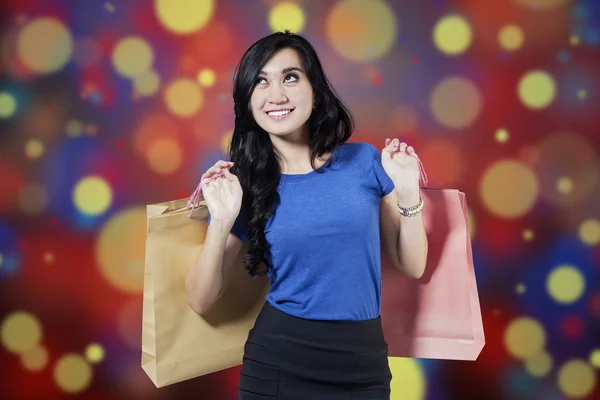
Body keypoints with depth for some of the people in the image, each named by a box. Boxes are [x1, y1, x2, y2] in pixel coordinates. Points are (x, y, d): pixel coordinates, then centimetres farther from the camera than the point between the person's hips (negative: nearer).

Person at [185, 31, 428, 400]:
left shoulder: (365, 160, -5)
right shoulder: (243, 183, -7)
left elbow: (413, 266, 1)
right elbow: (201, 302, -6)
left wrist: (408, 192, -13)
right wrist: (222, 221, -20)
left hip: (363, 362, 1)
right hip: (278, 360, 0)